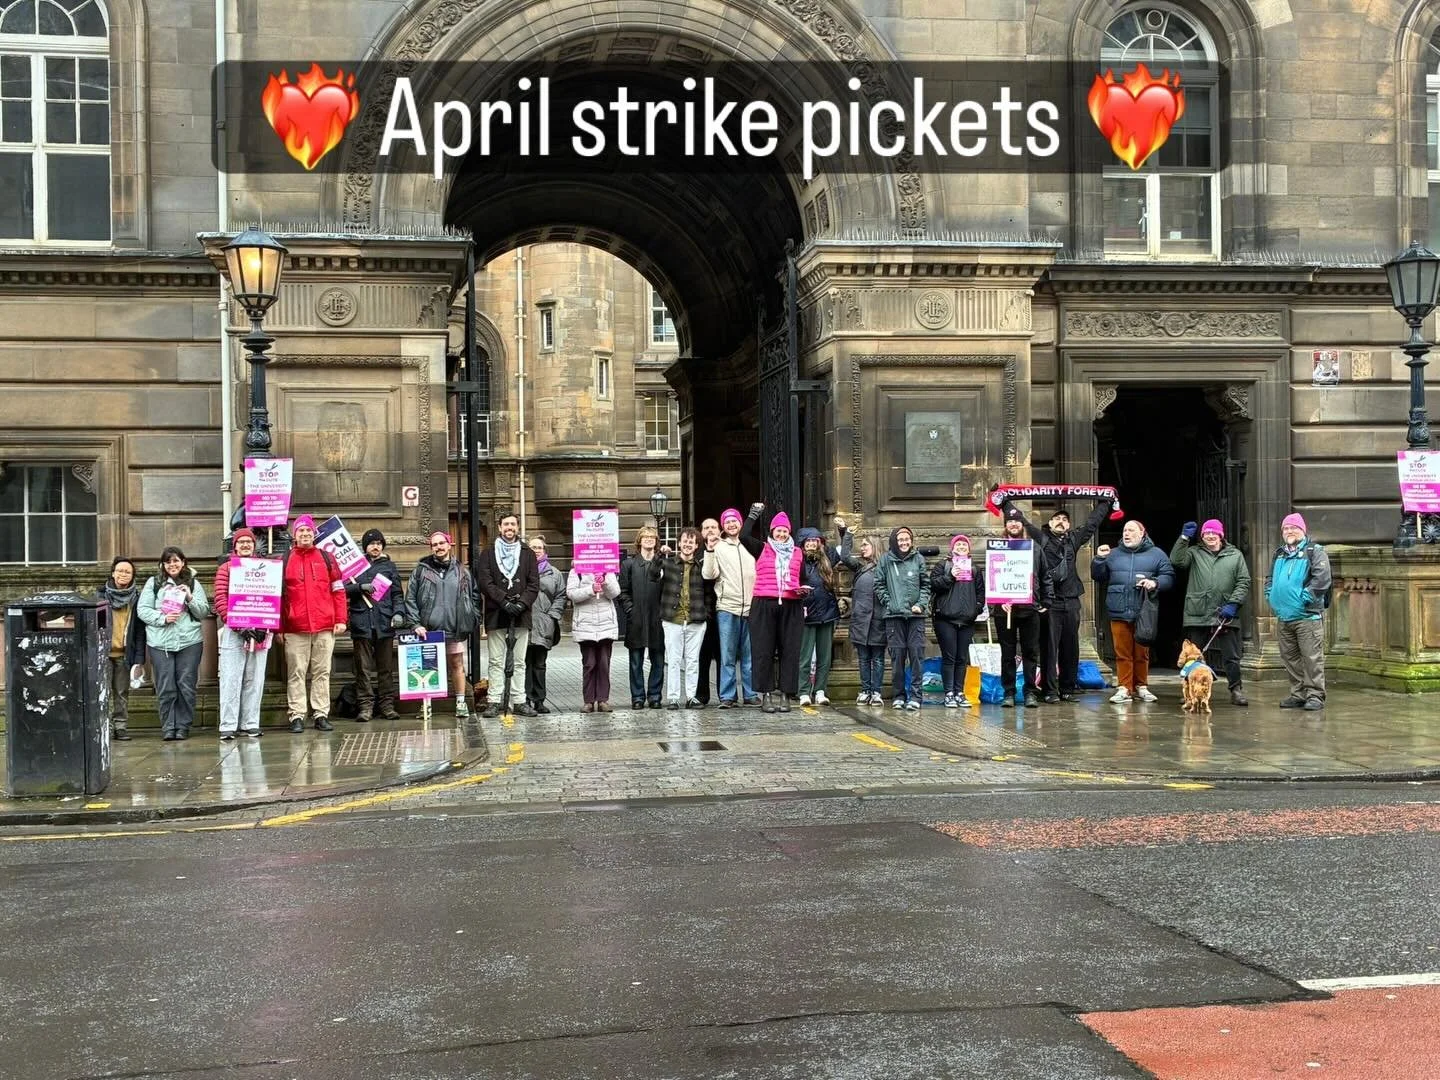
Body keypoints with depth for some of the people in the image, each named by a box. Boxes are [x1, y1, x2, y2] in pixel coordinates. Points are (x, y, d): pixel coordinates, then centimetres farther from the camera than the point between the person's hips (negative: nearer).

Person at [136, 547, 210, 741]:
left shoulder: (193, 583, 12)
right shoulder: (153, 583, 9)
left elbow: (204, 612, 9)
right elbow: (142, 610, 2)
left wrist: (190, 598, -8)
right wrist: (163, 618, -12)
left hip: (190, 641, 1)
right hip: (160, 643, -1)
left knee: (186, 686, 0)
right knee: (165, 688, -2)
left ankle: (183, 726, 9)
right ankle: (168, 727, 6)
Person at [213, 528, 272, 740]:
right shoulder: (225, 568, 6)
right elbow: (220, 600, -2)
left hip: (260, 632, 3)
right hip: (233, 632, -3)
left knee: (255, 680, 5)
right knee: (231, 679, -5)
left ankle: (251, 724, 10)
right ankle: (228, 726, -4)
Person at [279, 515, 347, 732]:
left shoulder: (327, 558, 11)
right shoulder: (284, 561, 7)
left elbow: (338, 590, 10)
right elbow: (277, 595, 6)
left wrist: (340, 620, 1)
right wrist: (279, 626, 0)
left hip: (325, 627, 1)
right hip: (295, 629, -1)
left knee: (322, 672, 4)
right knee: (296, 673, 0)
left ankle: (321, 714, 9)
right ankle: (297, 716, 4)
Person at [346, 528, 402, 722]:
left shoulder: (389, 566, 15)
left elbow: (397, 593, 12)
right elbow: (344, 589, 3)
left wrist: (398, 612, -2)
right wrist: (361, 587, -12)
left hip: (384, 622, 1)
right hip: (361, 622, -1)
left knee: (386, 667, 2)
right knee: (364, 668, -3)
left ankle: (387, 705, 6)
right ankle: (366, 706, -1)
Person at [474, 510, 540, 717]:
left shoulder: (528, 554, 13)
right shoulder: (488, 554, 8)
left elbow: (534, 584, 6)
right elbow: (485, 582, -2)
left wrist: (522, 603, -10)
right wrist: (504, 602, -13)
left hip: (521, 615, 2)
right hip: (496, 615, -2)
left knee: (519, 662, 4)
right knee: (496, 661, -1)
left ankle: (519, 701, 6)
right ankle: (494, 702, 0)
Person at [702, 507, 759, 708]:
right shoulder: (718, 547, 5)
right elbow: (708, 575, -5)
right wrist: (710, 551, -16)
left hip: (750, 608, 2)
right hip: (727, 608, -2)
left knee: (749, 655, 5)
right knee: (727, 656, -1)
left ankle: (750, 693, 12)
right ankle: (727, 696, 3)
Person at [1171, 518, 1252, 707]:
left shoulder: (1235, 555, 10)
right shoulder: (1195, 553, 11)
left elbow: (1244, 582, 5)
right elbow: (1176, 561, -6)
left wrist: (1233, 603, -7)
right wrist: (1184, 537, -10)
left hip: (1225, 617, 0)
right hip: (1197, 616, 0)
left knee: (1231, 656, 1)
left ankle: (1236, 690, 10)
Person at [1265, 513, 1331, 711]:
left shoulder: (1315, 551, -4)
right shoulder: (1279, 554, 19)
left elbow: (1322, 578, -15)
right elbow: (1271, 578, 31)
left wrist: (1306, 596, -18)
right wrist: (1270, 595, 14)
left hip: (1307, 615, -8)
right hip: (1283, 616, 8)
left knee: (1312, 657, -7)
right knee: (1290, 658, 11)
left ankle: (1315, 695, -4)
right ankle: (1298, 694, 18)